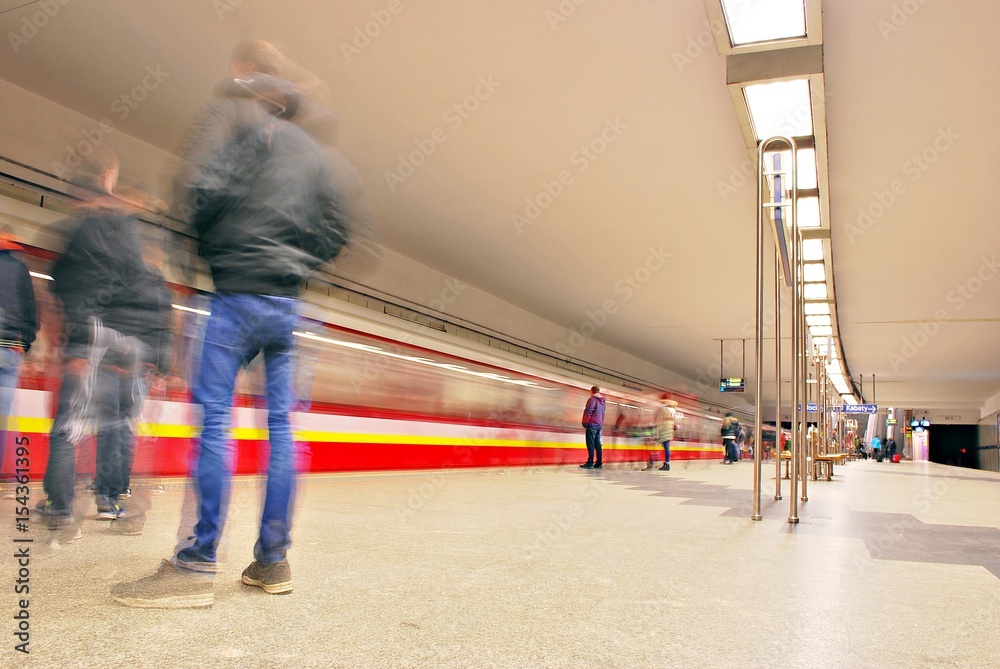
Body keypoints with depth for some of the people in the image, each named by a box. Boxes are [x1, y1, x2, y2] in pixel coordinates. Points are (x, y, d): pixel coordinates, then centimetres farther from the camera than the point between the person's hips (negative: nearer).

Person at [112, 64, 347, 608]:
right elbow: (334, 231, 19)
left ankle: (196, 567, -5)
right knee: (280, 425, 5)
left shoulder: (232, 114, 3)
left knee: (212, 420, -6)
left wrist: (205, 242, 5)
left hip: (236, 293, -6)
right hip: (288, 303, 6)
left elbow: (199, 189, -12)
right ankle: (273, 561, 11)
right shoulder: (308, 149, 22)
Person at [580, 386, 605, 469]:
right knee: (597, 444, 8)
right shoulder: (602, 401, 17)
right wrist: (601, 423, 18)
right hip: (599, 425, 8)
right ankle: (599, 463, 7)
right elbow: (602, 414, 17)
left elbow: (588, 412, -14)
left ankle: (590, 463, -14)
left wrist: (585, 423, -8)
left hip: (592, 424, -8)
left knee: (590, 444, -9)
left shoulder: (592, 399, -7)